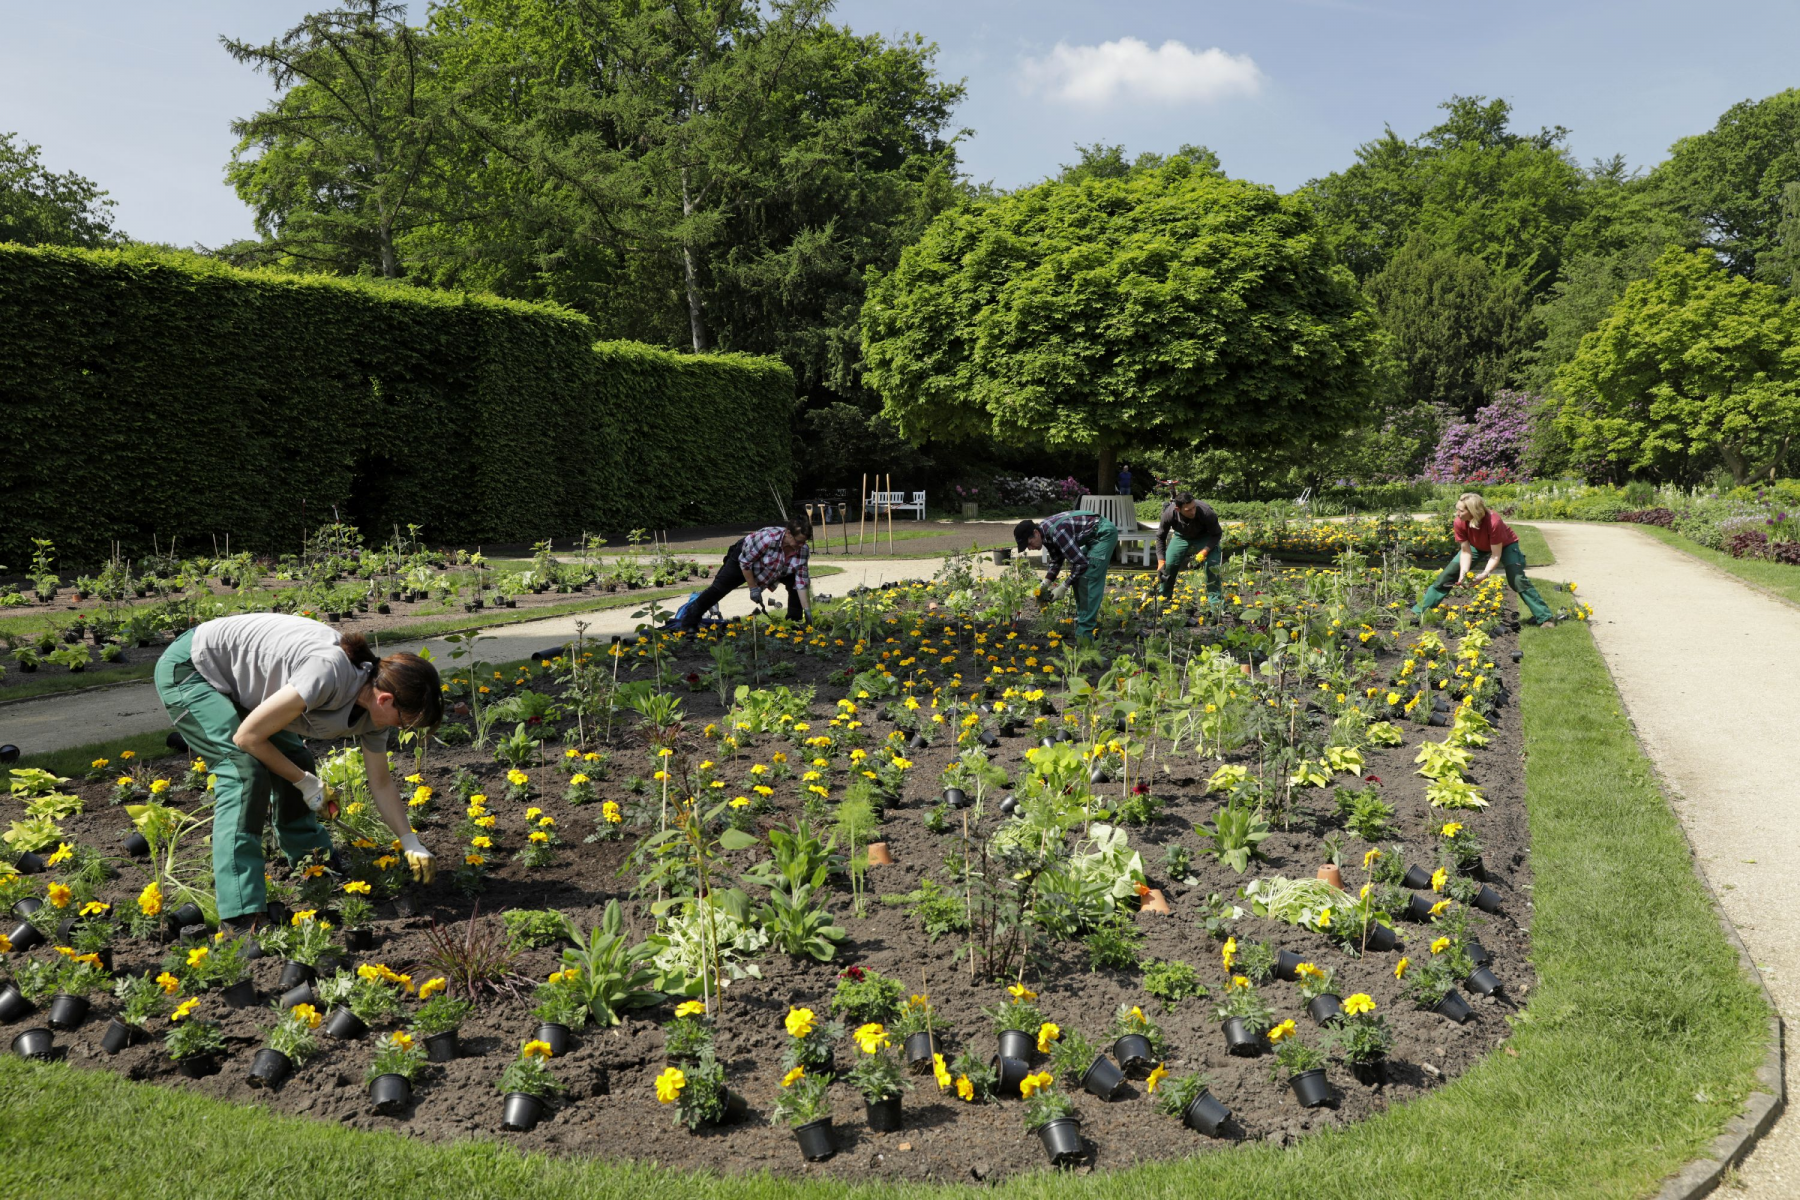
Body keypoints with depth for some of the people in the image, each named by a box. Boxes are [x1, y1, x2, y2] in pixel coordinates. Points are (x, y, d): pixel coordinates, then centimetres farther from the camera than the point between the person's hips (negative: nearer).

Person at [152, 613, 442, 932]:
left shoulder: (375, 703, -9)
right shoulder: (328, 673, -36)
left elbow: (381, 784, 3)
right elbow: (248, 737, -26)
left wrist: (412, 845, -1)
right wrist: (306, 783, -14)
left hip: (236, 678, 8)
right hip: (188, 669, -8)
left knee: (295, 761, 8)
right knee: (244, 770, -21)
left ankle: (311, 858, 33)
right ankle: (241, 913, -23)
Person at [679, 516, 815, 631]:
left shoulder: (803, 549, -26)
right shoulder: (768, 538, -42)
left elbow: (801, 581, -21)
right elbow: (745, 562, -30)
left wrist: (807, 610, -25)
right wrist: (753, 588, -24)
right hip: (743, 558, -5)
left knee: (795, 581, -12)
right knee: (719, 588, -11)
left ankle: (794, 622, 1)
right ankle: (690, 622, 2)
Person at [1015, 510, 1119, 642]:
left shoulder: (1057, 532, -29)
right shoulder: (1045, 532, 0)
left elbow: (1081, 563, -26)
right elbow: (1057, 560, 16)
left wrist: (1064, 588, -17)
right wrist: (1045, 583, 4)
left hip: (1105, 533, -10)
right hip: (1094, 536, 10)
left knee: (1088, 577, -14)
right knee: (1077, 575, 10)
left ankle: (1084, 633, -13)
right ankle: (1082, 619, 19)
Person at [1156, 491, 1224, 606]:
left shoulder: (1206, 513, -39)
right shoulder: (1169, 513, -33)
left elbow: (1217, 534, -21)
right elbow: (1160, 537, -15)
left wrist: (1205, 551, -35)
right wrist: (1161, 560, -22)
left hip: (1204, 537, -2)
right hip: (1181, 536, 2)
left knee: (1212, 564, -22)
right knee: (1168, 565, -9)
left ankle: (1216, 601, -8)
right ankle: (1163, 598, 13)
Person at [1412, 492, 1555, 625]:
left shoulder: (1493, 522, -40)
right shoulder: (1459, 523, -28)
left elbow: (1496, 555, -31)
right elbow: (1466, 552, -18)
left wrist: (1484, 574, -41)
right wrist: (1463, 573, -30)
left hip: (1504, 545, -4)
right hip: (1477, 546, 4)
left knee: (1517, 580, -23)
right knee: (1446, 576, -4)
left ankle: (1545, 618, -15)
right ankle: (1419, 611, 3)